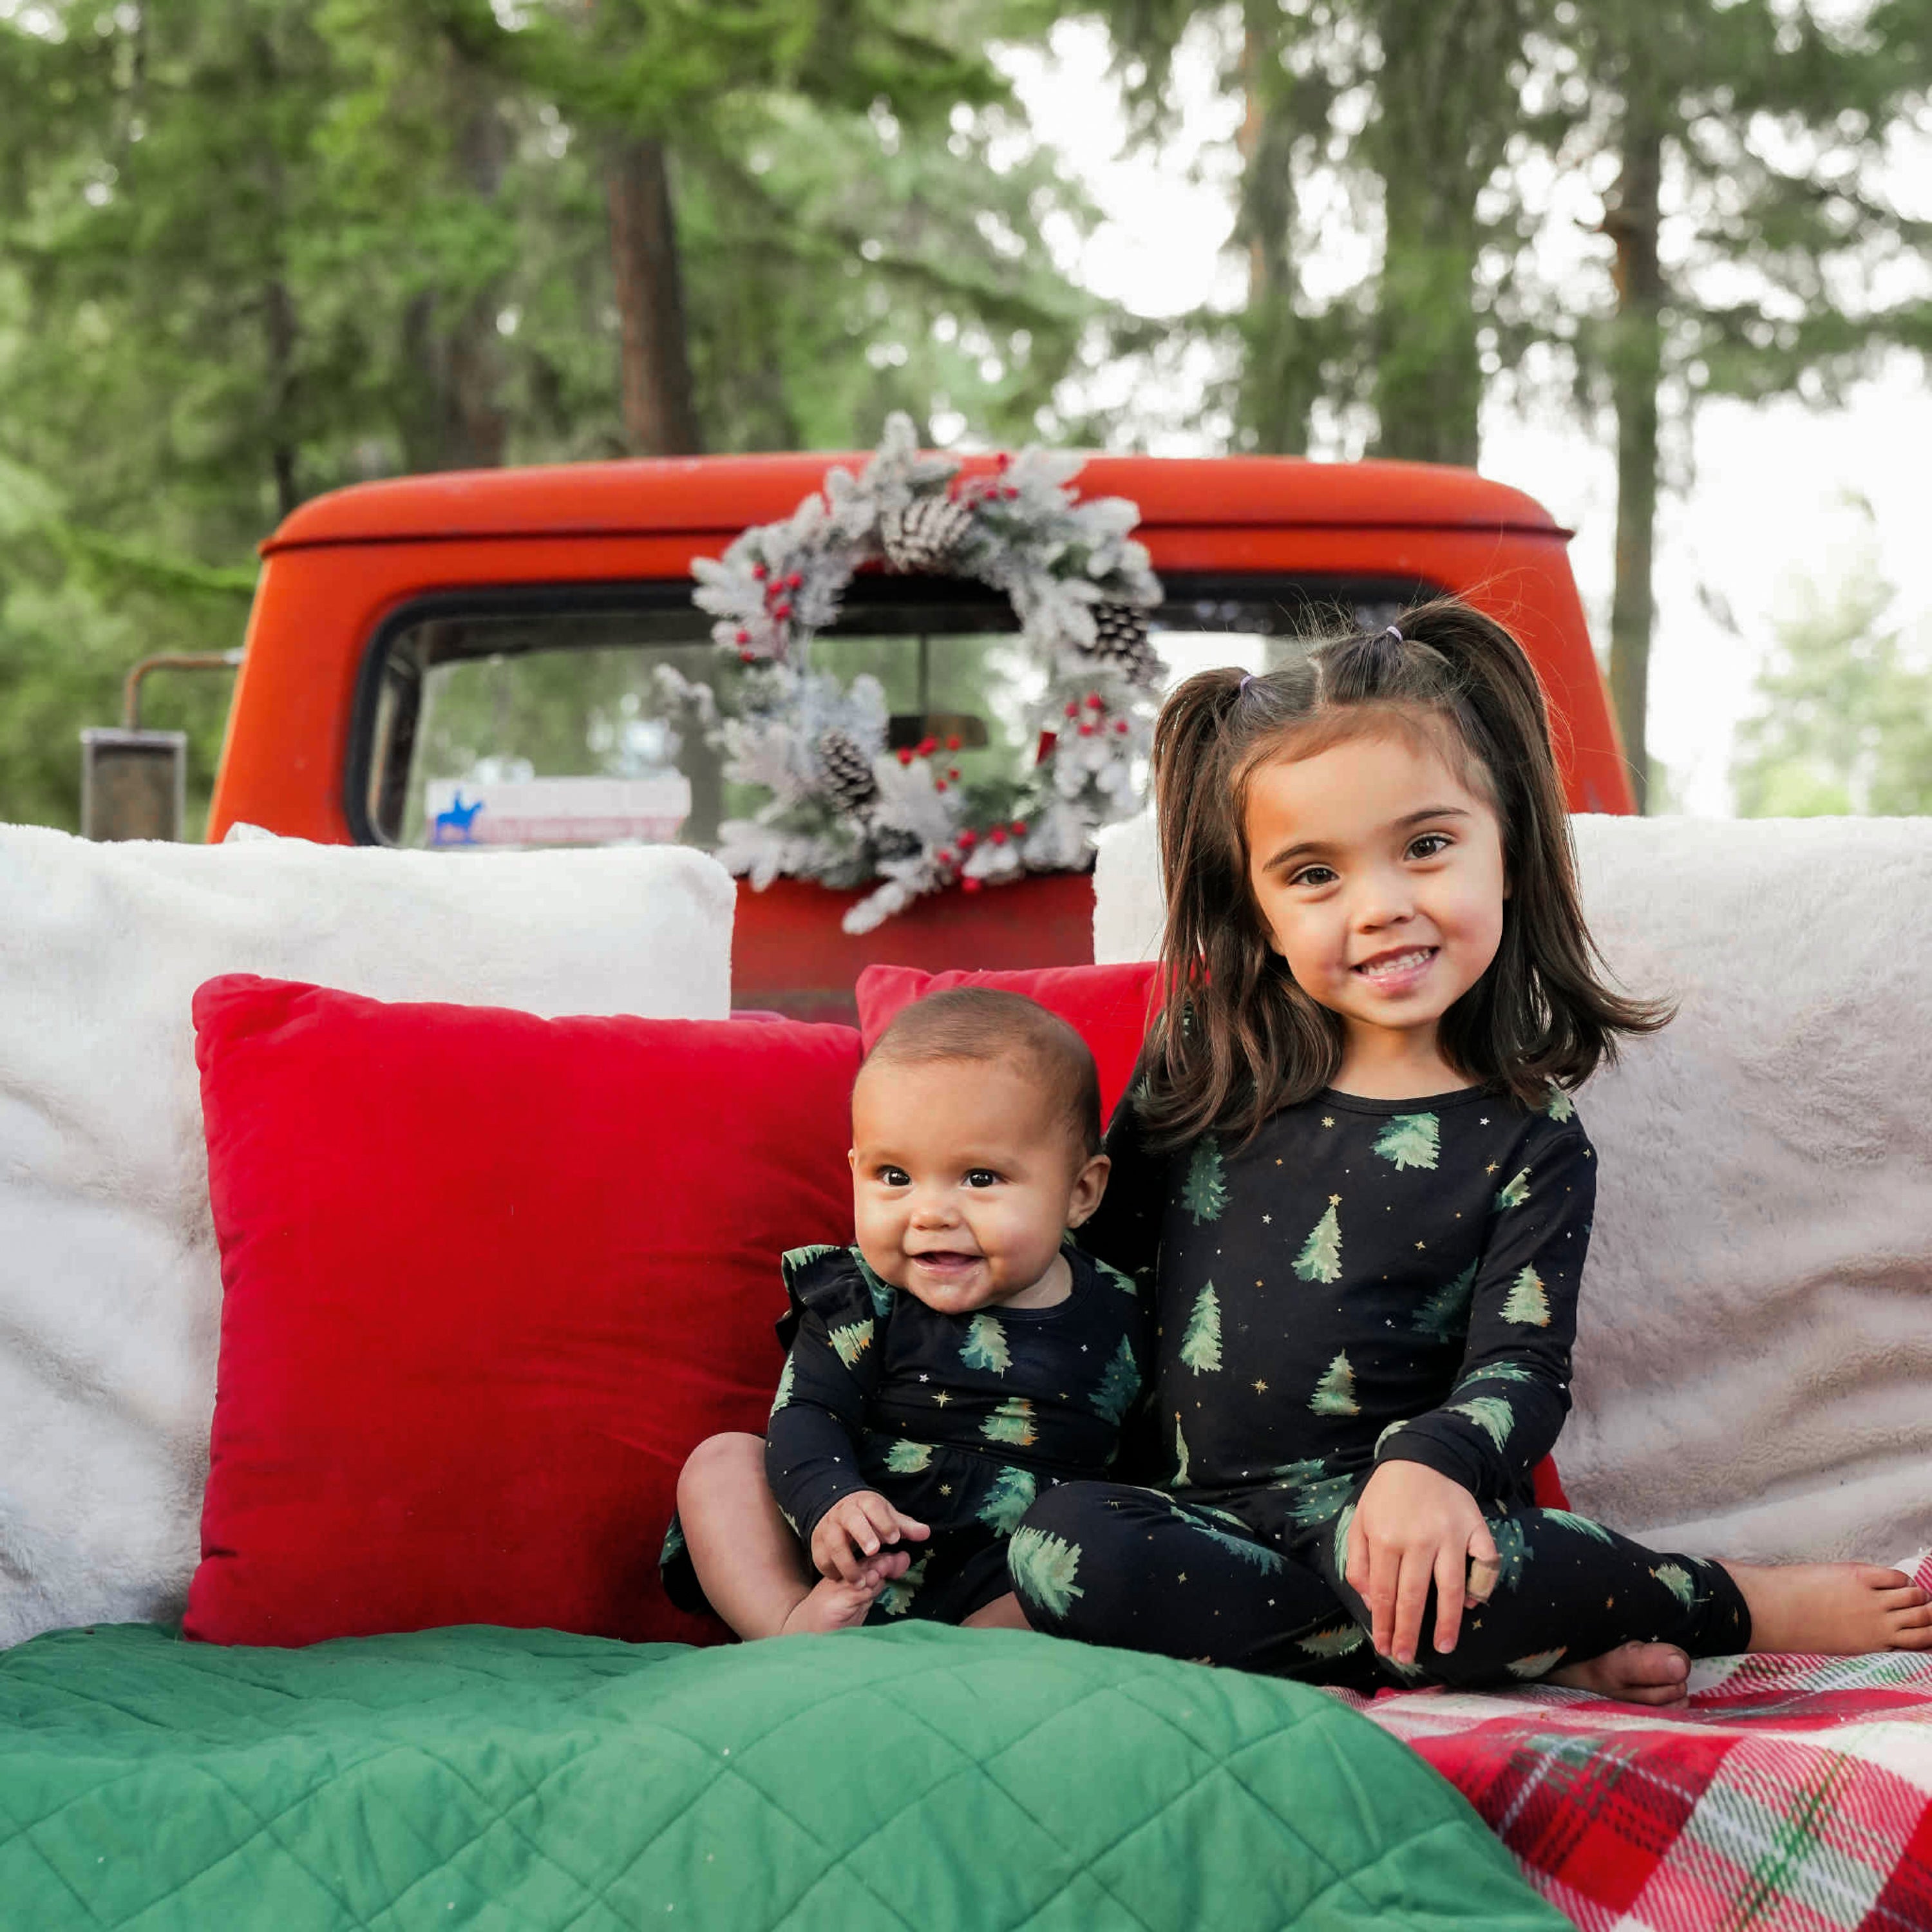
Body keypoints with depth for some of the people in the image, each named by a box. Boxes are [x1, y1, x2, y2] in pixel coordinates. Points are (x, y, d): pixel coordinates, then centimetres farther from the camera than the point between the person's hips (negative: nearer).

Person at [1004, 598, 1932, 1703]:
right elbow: (1099, 1250, 15)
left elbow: (1521, 1371, -9)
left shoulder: (1528, 1148, -1)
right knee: (1062, 1547, -29)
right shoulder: (1200, 1072, 6)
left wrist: (1427, 1464, -31)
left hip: (1387, 1523, -3)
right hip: (1197, 1515, 3)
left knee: (1395, 1553, -38)